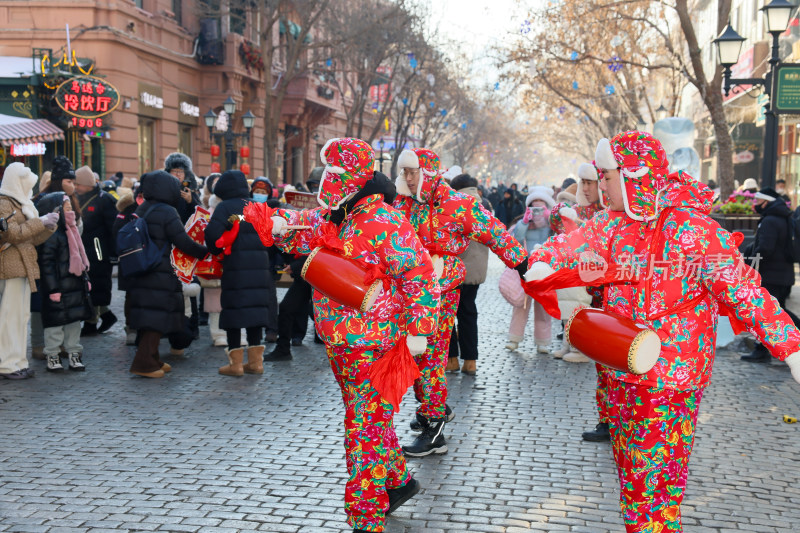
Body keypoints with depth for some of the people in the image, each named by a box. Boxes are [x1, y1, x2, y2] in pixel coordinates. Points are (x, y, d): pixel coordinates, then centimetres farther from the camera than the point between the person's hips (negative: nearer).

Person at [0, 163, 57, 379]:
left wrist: (49, 225, 2)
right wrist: (41, 222, -16)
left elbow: (33, 238, 17)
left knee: (21, 315, 10)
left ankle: (18, 362, 15)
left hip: (23, 267, 10)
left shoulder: (20, 204, 21)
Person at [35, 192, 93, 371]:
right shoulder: (51, 235, -15)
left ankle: (73, 353, 22)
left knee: (74, 320, 13)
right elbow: (46, 263, -18)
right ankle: (52, 356, 10)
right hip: (59, 288, -9)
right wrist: (53, 289, -19)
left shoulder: (70, 232, 14)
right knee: (55, 323, 0)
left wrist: (85, 278, 20)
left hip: (75, 286, 9)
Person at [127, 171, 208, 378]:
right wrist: (207, 252, -3)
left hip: (141, 273, 8)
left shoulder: (141, 210, 11)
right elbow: (184, 242, -14)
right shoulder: (167, 213, -14)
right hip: (161, 275, -8)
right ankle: (144, 363, -5)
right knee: (158, 317, -3)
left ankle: (151, 359, 23)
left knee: (147, 314, 14)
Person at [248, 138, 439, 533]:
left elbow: (419, 275, -18)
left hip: (375, 346, -9)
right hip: (340, 345, 9)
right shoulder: (328, 219, 8)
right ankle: (398, 481, 41)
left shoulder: (384, 222, -17)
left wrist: (418, 330, -19)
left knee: (366, 429, -5)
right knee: (366, 419, 22)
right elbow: (297, 229, 19)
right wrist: (277, 224, -5)